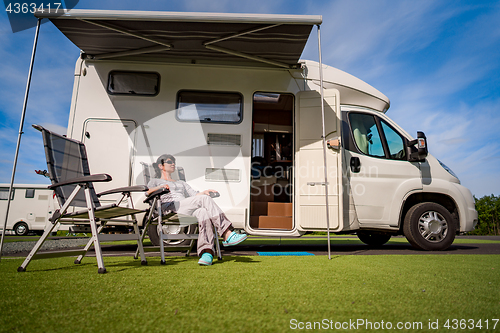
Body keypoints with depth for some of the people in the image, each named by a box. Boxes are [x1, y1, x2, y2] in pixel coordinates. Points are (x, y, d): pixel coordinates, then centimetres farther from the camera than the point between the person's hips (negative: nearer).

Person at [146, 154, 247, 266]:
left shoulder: (181, 183, 39)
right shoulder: (155, 181, 26)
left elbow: (194, 194, 22)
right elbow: (147, 192, 3)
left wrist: (204, 192, 1)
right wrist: (160, 187, -17)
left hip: (188, 211, 4)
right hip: (170, 208, -4)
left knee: (203, 212, -35)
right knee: (204, 199, -28)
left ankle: (206, 252, -53)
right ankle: (228, 235, -36)